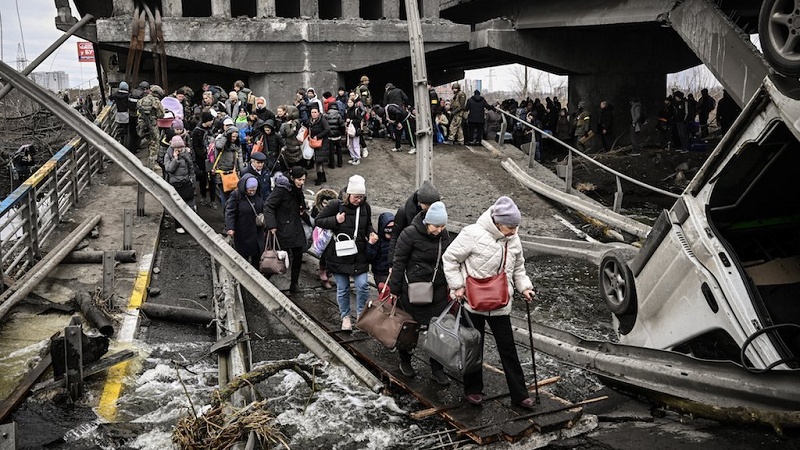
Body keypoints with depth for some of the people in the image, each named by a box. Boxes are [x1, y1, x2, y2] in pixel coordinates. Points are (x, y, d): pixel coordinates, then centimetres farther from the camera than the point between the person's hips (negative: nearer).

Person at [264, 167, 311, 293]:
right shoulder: (281, 190, -15)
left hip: (296, 229, 8)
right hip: (284, 229, -8)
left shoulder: (297, 190, 11)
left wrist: (310, 222, 23)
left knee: (298, 256, 7)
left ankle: (294, 283, 19)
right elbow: (268, 206, -19)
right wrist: (271, 225, -26)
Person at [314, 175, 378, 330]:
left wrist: (371, 234, -5)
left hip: (359, 255, 2)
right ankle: (345, 316, 30)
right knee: (342, 289, 9)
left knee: (363, 285, -3)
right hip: (339, 255, -2)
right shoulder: (336, 205, -12)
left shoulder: (365, 207, -2)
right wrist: (335, 220, -20)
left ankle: (361, 314, 21)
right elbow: (318, 221, -5)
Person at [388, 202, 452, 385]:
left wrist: (451, 288, 13)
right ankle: (405, 361, 34)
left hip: (438, 289, 4)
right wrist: (394, 290, -8)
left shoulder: (444, 235, 1)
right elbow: (398, 262, -11)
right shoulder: (411, 234, -16)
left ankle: (437, 369, 16)